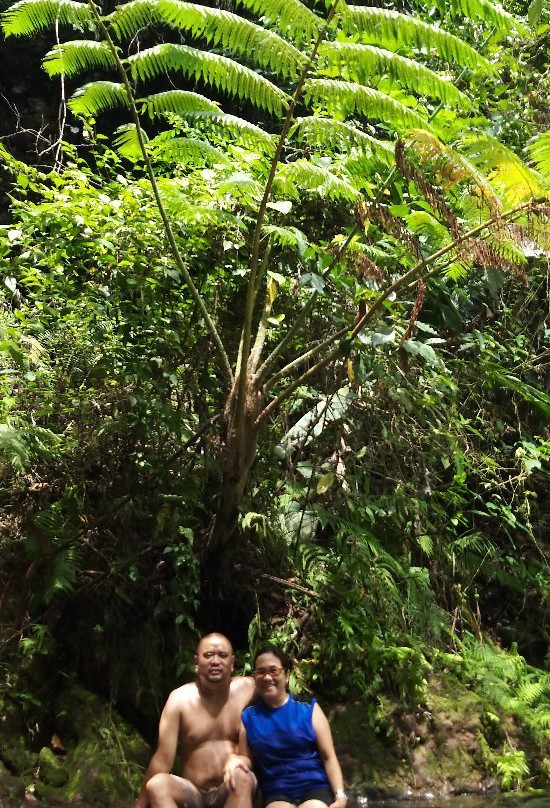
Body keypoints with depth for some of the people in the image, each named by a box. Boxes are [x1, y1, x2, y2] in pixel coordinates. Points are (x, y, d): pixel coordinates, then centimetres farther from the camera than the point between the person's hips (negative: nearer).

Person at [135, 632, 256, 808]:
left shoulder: (247, 689, -3)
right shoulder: (180, 699, -6)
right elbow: (163, 760, -7)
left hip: (234, 793, 0)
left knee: (241, 777, -33)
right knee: (156, 784, -29)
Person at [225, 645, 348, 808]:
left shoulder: (309, 709, 3)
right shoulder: (248, 717, 9)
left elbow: (329, 757, 2)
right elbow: (248, 760, 13)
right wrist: (236, 759, -11)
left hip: (315, 787, -1)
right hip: (277, 794, 1)